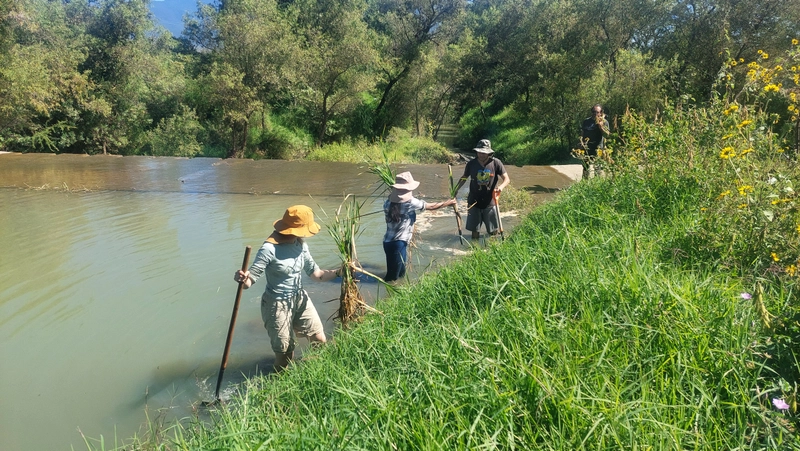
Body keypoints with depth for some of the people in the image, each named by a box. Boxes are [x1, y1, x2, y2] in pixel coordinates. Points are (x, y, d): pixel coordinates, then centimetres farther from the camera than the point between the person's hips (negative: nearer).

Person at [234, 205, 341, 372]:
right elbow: (250, 280, -23)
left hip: (300, 299, 7)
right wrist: (243, 279, -47)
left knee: (320, 341, 17)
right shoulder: (269, 249, -25)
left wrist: (339, 272, -12)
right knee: (286, 354, 8)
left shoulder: (301, 245, -4)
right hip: (278, 305, -6)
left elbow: (316, 274, 2)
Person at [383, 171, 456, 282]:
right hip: (399, 243, -7)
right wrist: (448, 203, 15)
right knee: (393, 277, 5)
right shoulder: (410, 202, -13)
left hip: (388, 241, 7)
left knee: (400, 272, 23)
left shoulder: (388, 202, 1)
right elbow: (431, 206, -1)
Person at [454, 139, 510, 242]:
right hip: (474, 202, 1)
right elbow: (464, 178, 10)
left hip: (490, 203, -1)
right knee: (475, 232, 7)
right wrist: (456, 189, -3)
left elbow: (507, 179, -7)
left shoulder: (496, 163, -9)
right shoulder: (471, 164, -5)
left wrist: (501, 186, -28)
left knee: (493, 232, 10)